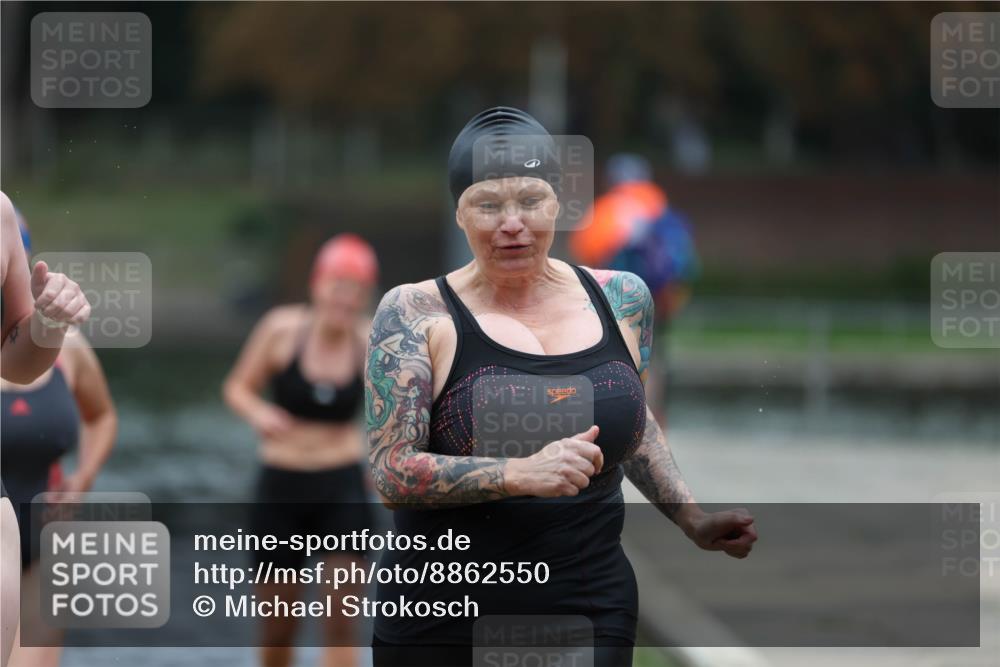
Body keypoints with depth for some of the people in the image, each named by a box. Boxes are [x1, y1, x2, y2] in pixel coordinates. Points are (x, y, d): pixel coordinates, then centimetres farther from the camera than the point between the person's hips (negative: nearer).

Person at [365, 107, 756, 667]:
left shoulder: (621, 299, 6)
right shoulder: (416, 315, -6)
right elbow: (392, 470, -14)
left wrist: (693, 519, 14)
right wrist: (521, 474, -27)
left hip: (590, 611, 2)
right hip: (441, 619, -2)